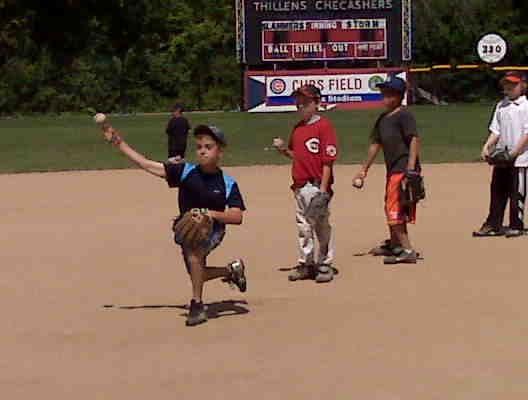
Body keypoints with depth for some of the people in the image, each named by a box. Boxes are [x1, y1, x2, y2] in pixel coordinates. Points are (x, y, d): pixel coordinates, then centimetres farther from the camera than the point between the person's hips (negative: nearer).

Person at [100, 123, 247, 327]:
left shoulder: (228, 184, -13)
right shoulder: (186, 172, -9)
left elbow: (237, 216, -20)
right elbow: (147, 165, -11)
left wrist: (212, 214, -36)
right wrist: (118, 142, -15)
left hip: (213, 230, -4)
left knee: (193, 250, -35)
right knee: (196, 275, 17)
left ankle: (197, 304, -23)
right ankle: (232, 270, 47)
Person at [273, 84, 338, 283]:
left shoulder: (324, 125, -8)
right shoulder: (298, 128, 16)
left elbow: (328, 159, -12)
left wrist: (323, 188, -17)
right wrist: (283, 149, 4)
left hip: (317, 186, -8)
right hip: (300, 186, 8)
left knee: (321, 225, -2)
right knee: (303, 227, 13)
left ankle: (325, 264, 5)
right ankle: (306, 264, 21)